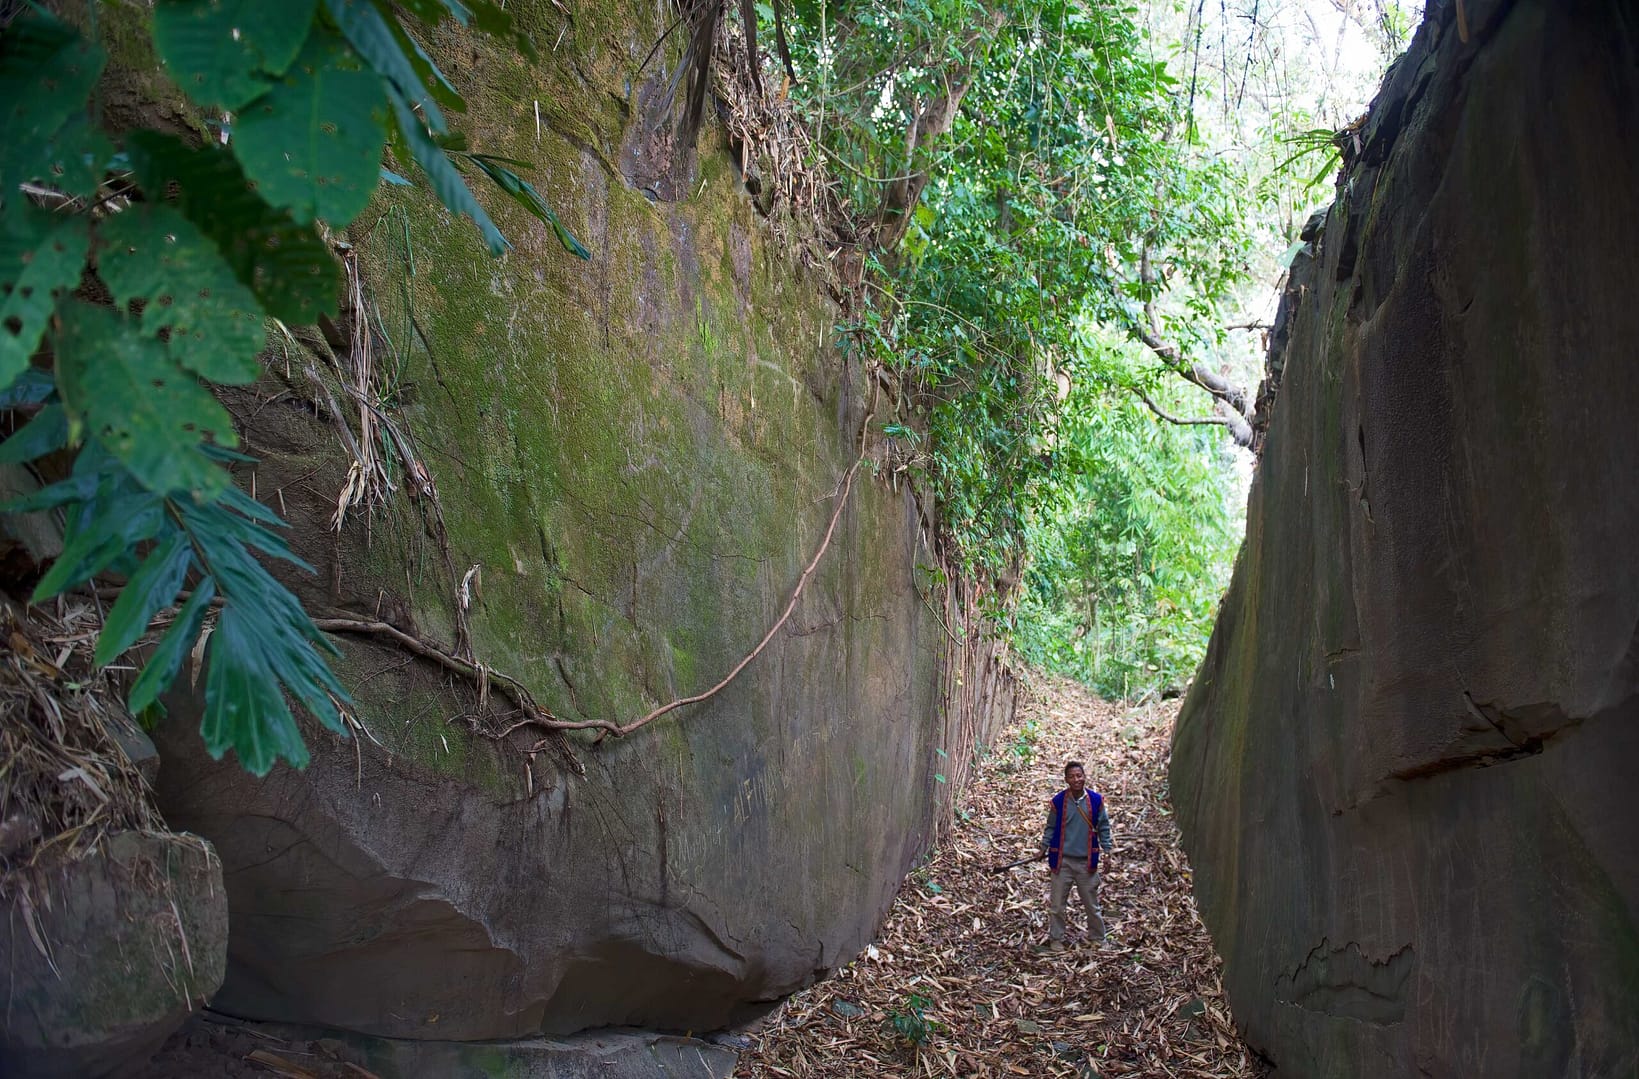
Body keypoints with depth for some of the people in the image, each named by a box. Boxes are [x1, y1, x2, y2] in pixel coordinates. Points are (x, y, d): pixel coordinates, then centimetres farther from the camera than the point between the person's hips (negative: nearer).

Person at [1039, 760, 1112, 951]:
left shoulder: (1096, 800, -5)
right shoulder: (1058, 801, -7)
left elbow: (1103, 827, 5)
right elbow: (1050, 827, 4)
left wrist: (1106, 850, 1)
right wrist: (1043, 848, -1)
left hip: (1087, 861, 1)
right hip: (1062, 860, -1)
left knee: (1092, 903, 12)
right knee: (1056, 903, 5)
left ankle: (1097, 938, 27)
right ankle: (1056, 939, 19)